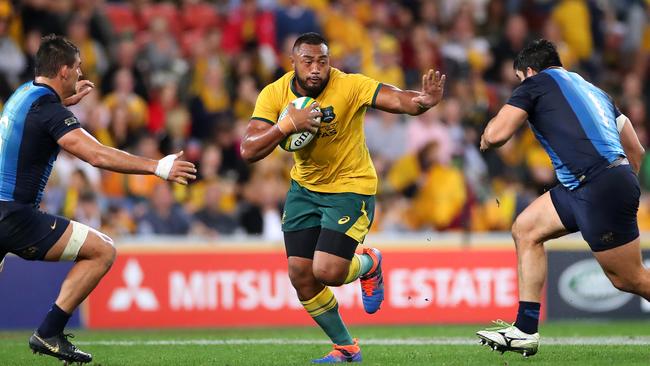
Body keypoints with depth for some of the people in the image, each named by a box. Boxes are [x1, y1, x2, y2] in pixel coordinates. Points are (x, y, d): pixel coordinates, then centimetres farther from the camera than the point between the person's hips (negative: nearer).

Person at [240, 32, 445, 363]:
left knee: (327, 271, -17)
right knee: (300, 274, 1)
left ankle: (369, 264, 20)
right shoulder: (274, 94, -13)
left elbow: (398, 100, -36)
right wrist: (288, 124, -33)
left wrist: (422, 102, -58)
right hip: (304, 188, 5)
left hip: (351, 188, -5)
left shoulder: (349, 87, -23)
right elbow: (248, 151, -19)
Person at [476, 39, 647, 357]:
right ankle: (525, 331, 12)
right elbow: (636, 151, 23)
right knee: (525, 229, 15)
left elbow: (496, 134, -7)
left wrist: (485, 141, 16)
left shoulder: (536, 83, 4)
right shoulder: (593, 90, 25)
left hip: (598, 187, -9)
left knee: (629, 279, -1)